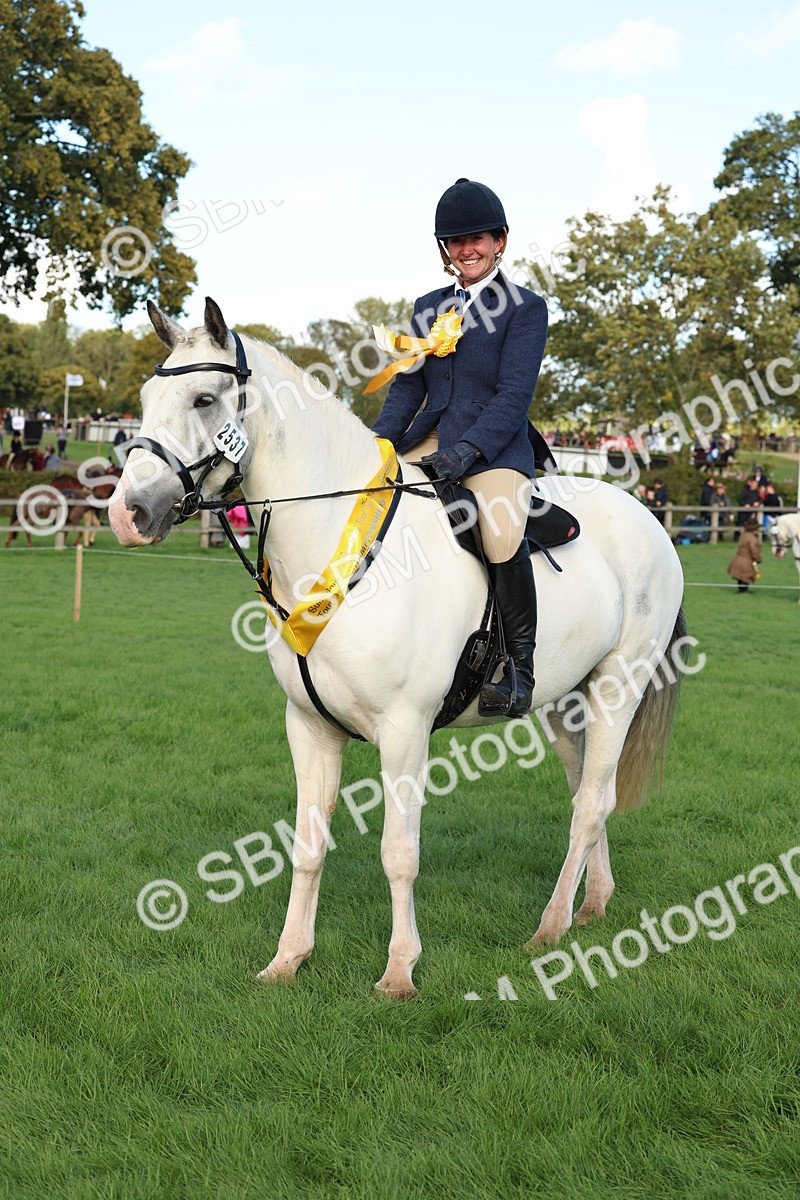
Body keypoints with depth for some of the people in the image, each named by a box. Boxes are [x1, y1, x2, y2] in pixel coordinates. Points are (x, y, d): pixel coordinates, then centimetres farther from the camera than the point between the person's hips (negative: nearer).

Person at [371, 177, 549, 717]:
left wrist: (468, 451, -24)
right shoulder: (428, 309, 17)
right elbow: (407, 388, 13)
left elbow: (514, 394, -11)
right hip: (429, 442, 6)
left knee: (502, 534, -34)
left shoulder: (525, 307, 0)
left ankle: (520, 667, -17)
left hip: (498, 448, -6)